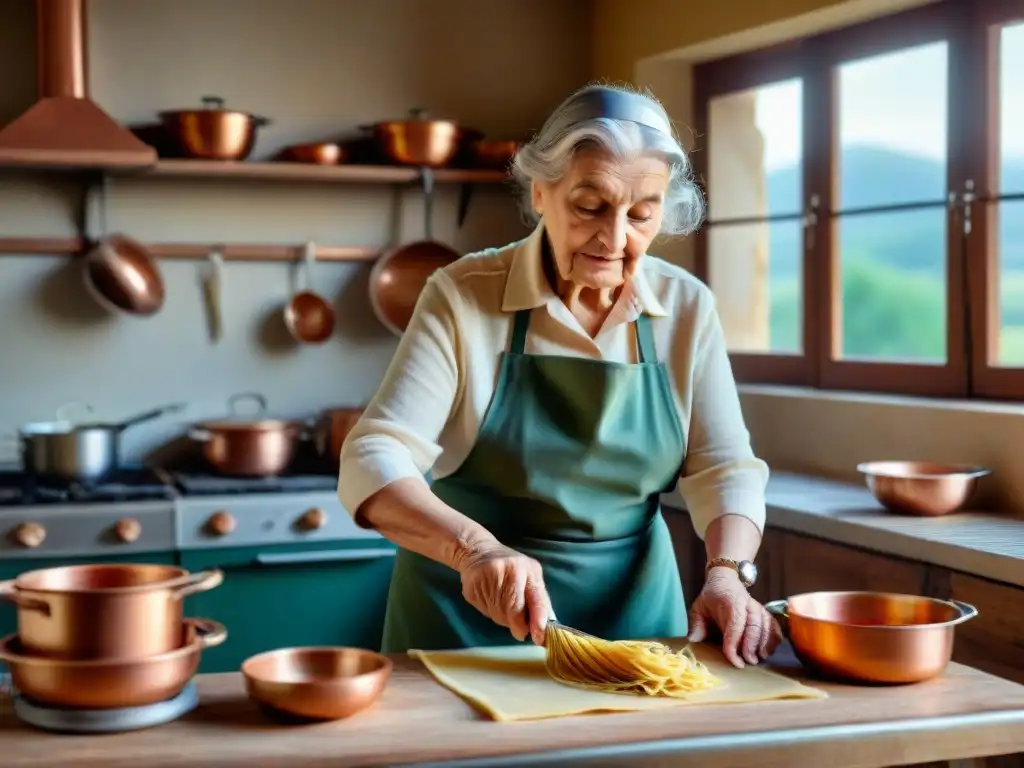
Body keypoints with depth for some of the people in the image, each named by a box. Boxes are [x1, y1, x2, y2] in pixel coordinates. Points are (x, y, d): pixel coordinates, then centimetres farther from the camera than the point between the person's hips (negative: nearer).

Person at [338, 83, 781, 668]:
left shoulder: (688, 307, -3)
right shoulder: (464, 296, -12)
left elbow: (724, 468, -1)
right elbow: (372, 465, -18)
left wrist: (727, 573, -20)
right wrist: (475, 548, -34)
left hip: (633, 611, 2)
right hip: (470, 619, -2)